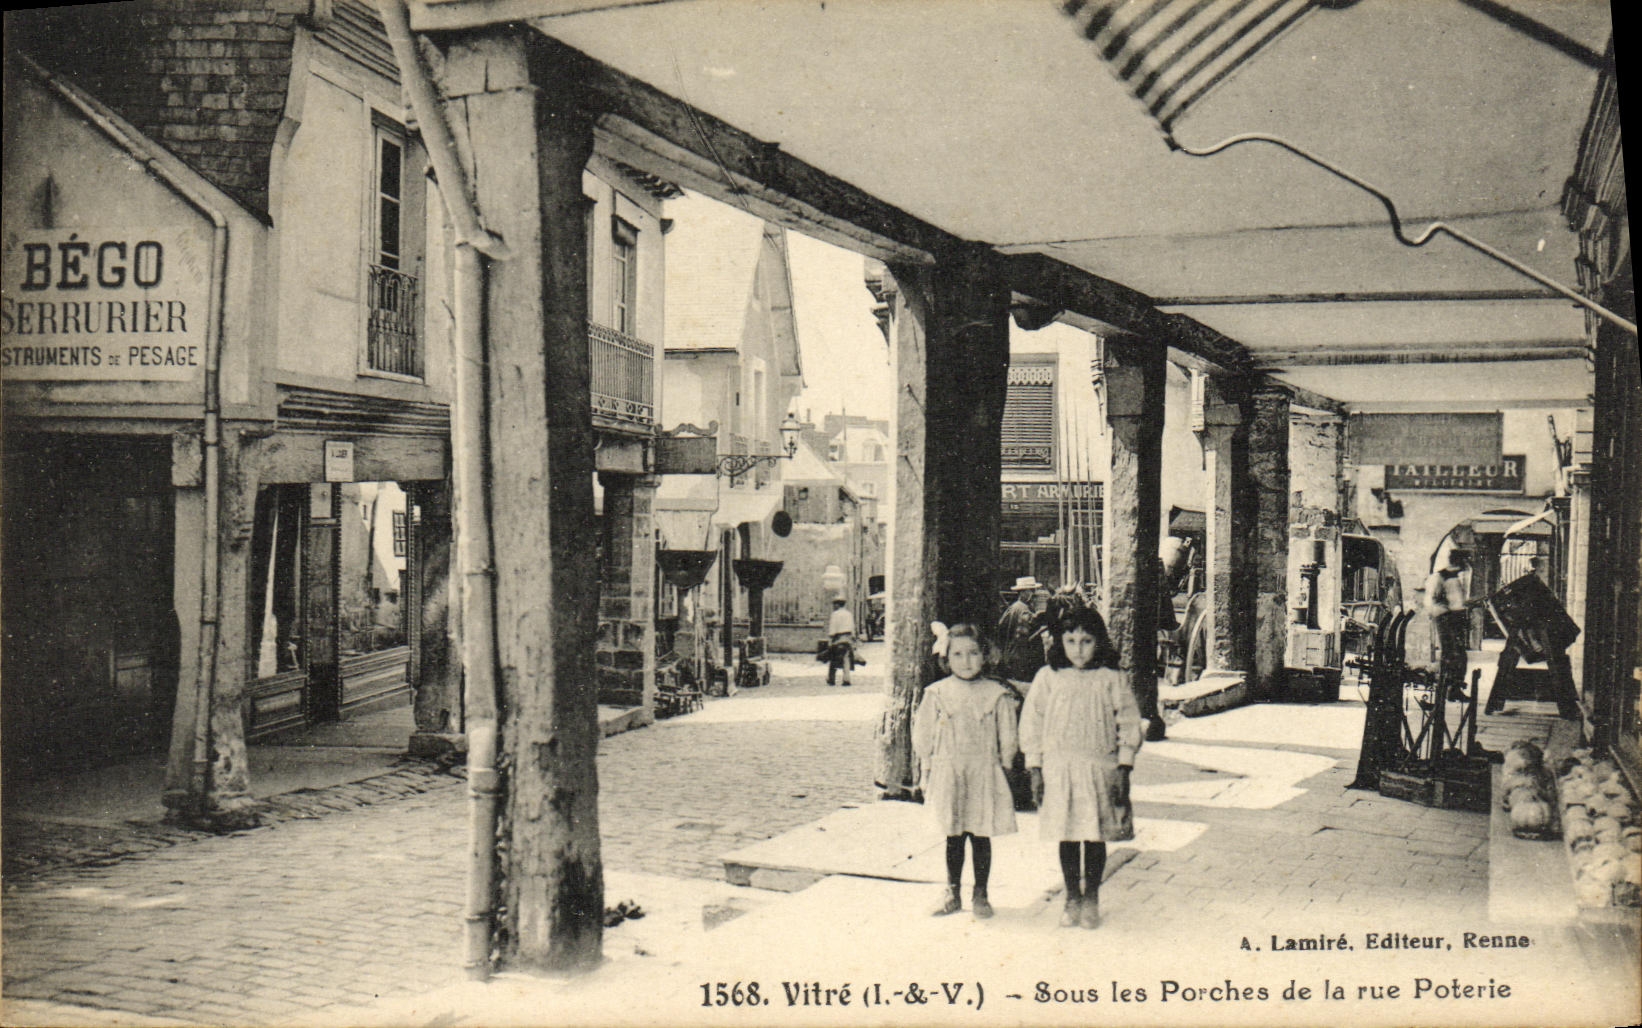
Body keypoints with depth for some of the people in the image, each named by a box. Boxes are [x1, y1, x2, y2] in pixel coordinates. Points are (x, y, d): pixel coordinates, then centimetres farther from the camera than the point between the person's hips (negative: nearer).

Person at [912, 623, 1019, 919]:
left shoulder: (997, 694, -2)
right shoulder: (937, 694, 0)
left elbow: (1007, 738, 4)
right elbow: (923, 736, 7)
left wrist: (1003, 768, 3)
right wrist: (927, 771, 6)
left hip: (984, 774, -1)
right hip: (947, 773, 1)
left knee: (980, 835, 5)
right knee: (953, 836, 9)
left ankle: (980, 894, 19)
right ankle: (952, 893, 22)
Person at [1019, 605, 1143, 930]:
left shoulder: (1112, 680, 0)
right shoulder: (1048, 678, 2)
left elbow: (1129, 723, 2)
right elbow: (1031, 722, 4)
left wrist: (1123, 768, -3)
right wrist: (1035, 768, 0)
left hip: (1100, 767, 0)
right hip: (1058, 767, 1)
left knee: (1096, 836, 5)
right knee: (1067, 836, 7)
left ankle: (1091, 899, 21)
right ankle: (1072, 898, 21)